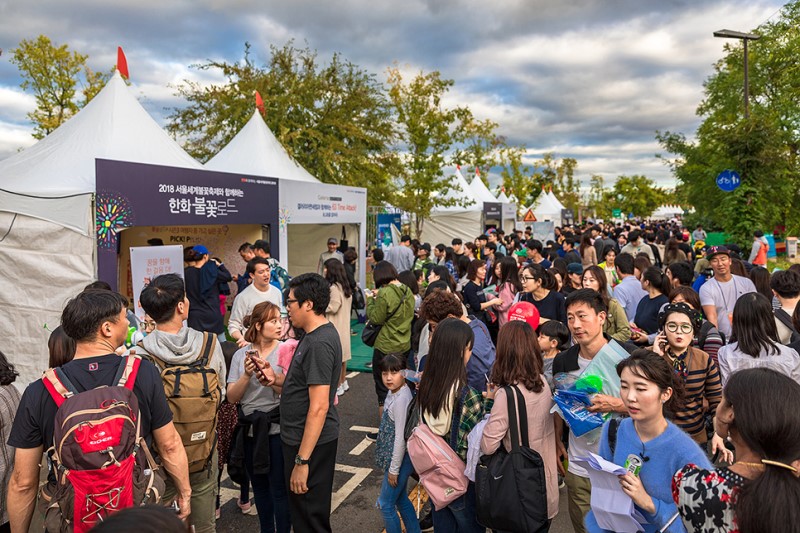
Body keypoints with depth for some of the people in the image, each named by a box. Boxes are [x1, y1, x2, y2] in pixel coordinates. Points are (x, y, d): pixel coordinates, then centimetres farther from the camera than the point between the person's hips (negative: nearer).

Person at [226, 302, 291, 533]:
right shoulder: (241, 354, 0)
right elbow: (232, 397, -2)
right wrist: (247, 375, -18)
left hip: (276, 428, -4)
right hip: (250, 428, 4)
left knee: (279, 488, 1)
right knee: (259, 486, 19)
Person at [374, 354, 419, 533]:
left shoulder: (401, 399, -26)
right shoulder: (393, 392, 0)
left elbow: (401, 437, -24)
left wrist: (394, 469, -16)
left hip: (400, 458, -9)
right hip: (394, 456, 9)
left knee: (386, 504, 5)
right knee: (401, 499, 22)